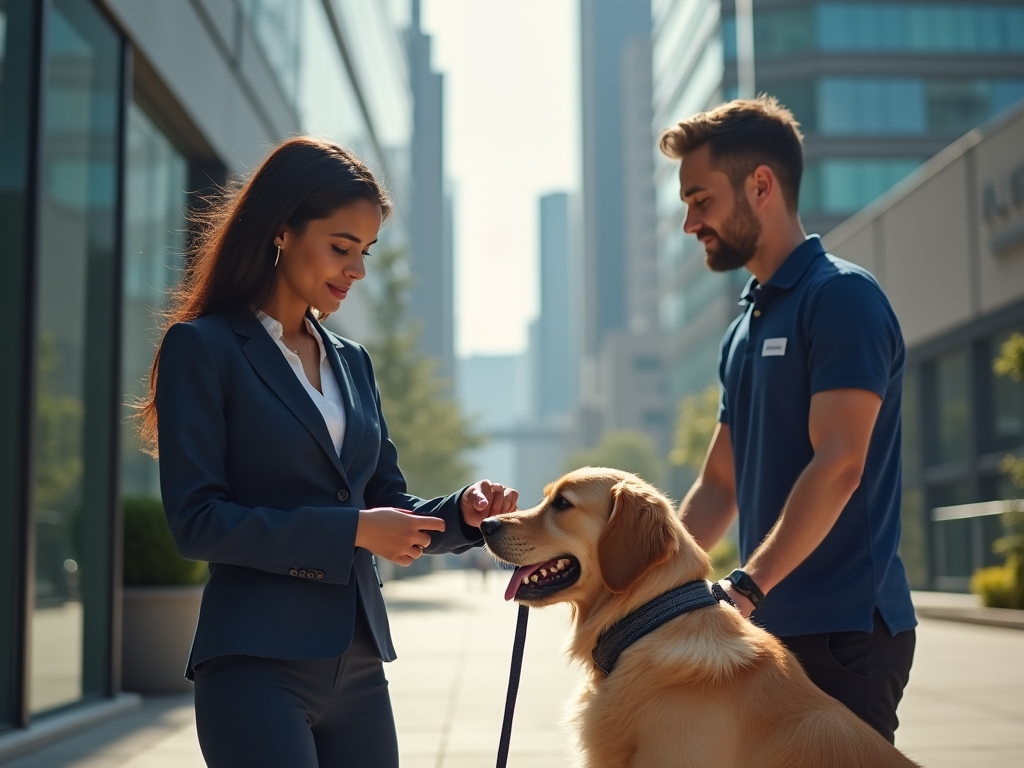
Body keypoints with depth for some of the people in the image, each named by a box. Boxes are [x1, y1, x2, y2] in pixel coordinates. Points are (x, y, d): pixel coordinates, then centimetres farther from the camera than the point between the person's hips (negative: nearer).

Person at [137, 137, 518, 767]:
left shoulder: (352, 362, 15)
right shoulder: (202, 347, -4)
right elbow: (196, 520, -11)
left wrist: (462, 512, -3)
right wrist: (351, 530, -14)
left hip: (359, 661, 6)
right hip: (258, 661, -6)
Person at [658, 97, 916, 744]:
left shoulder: (840, 296, -9)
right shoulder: (747, 327, 16)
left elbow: (838, 465, -20)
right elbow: (720, 486, 17)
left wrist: (742, 588, -25)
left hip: (844, 627, -8)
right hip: (776, 624, 8)